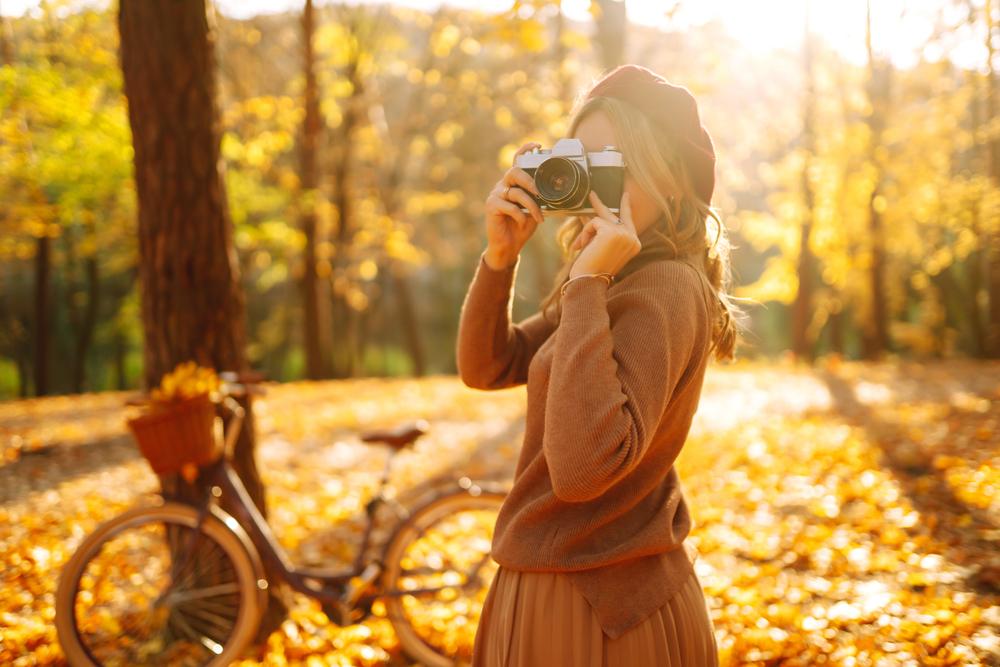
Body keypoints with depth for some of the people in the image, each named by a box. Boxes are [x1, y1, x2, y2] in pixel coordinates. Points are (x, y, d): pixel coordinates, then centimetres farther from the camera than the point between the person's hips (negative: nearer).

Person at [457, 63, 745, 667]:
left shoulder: (664, 290, -21)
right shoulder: (617, 282, 7)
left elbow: (582, 468, -33)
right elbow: (485, 368, 8)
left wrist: (587, 287, -30)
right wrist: (501, 255, -6)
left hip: (603, 610, -9)